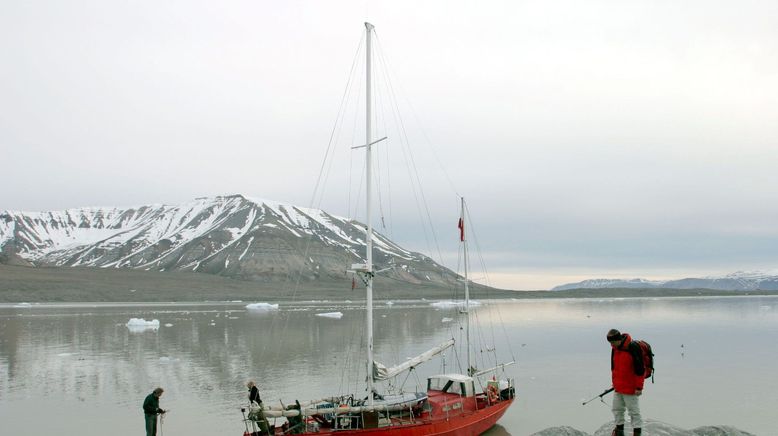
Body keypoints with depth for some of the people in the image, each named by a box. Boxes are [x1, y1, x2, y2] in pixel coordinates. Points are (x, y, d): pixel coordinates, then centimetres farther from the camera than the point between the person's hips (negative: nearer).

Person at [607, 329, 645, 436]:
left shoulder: (633, 348, -20)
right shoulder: (614, 349, 4)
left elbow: (639, 369, -18)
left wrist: (639, 387, -16)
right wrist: (614, 383, 20)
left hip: (630, 387, -7)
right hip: (618, 387, 8)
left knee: (634, 411, 1)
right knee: (617, 409, 15)